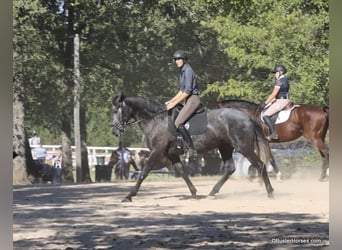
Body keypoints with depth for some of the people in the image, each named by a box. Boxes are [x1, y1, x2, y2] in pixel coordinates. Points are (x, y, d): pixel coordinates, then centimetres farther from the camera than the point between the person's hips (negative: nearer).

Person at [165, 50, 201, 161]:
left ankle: (192, 150, -22)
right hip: (187, 101, 11)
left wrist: (175, 103, -16)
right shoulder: (182, 71, 17)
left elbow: (187, 91, -19)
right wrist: (171, 101, 16)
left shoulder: (188, 71, -13)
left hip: (193, 99, -11)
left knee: (178, 123, -22)